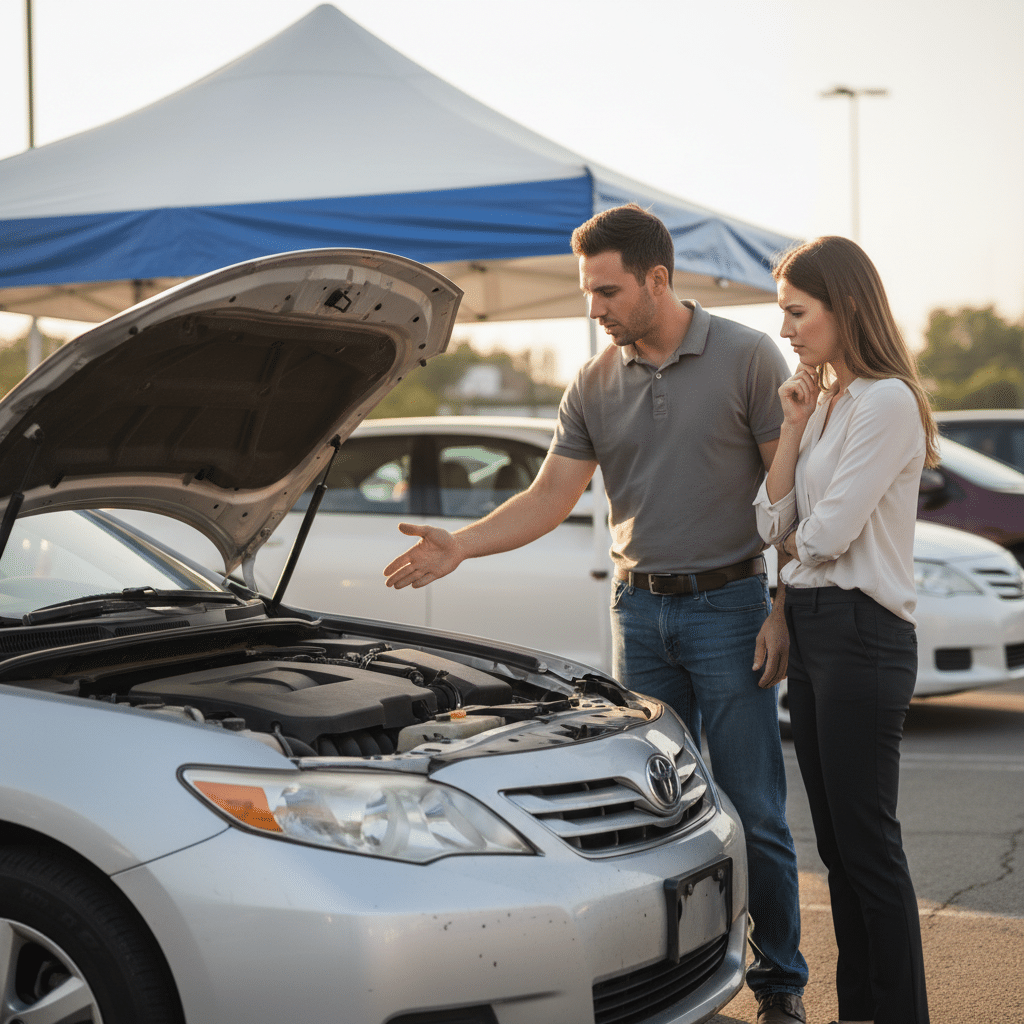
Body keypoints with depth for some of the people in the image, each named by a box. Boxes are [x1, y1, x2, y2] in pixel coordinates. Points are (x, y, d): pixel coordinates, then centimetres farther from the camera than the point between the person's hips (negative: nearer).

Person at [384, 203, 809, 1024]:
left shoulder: (747, 357, -6)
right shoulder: (594, 387, 7)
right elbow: (550, 497, 6)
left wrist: (784, 609, -11)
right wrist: (458, 546, -8)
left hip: (728, 602, -4)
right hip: (640, 608, 4)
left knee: (754, 811, -1)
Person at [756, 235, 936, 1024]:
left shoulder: (887, 402, -14)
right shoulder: (821, 403, 14)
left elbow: (826, 535, -18)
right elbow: (774, 525, 8)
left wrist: (795, 538, 3)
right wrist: (793, 427, 1)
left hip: (863, 633, -9)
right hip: (810, 630, 9)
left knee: (869, 844, -4)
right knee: (837, 843, 14)